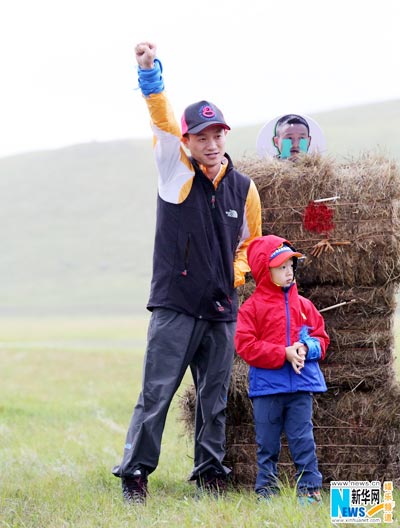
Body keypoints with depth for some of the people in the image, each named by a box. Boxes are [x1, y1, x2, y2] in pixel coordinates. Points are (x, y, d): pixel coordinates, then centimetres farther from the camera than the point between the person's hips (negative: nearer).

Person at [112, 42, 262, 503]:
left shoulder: (243, 188, 8)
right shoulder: (176, 171, 0)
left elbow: (251, 241, 23)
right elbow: (162, 121, -16)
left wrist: (236, 273, 4)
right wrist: (150, 73, -31)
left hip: (221, 311, 3)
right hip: (174, 307, -3)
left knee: (214, 401, 9)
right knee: (155, 394, -7)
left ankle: (210, 474, 19)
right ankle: (134, 474, -1)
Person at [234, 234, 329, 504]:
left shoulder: (303, 305, 9)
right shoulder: (252, 307, -2)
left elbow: (321, 337, 12)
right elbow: (246, 346, -10)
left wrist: (306, 348, -11)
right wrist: (283, 354, -16)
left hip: (301, 382, 2)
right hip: (267, 385, -2)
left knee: (303, 438, 0)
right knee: (267, 441, 6)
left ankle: (310, 487, 5)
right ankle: (267, 488, 15)